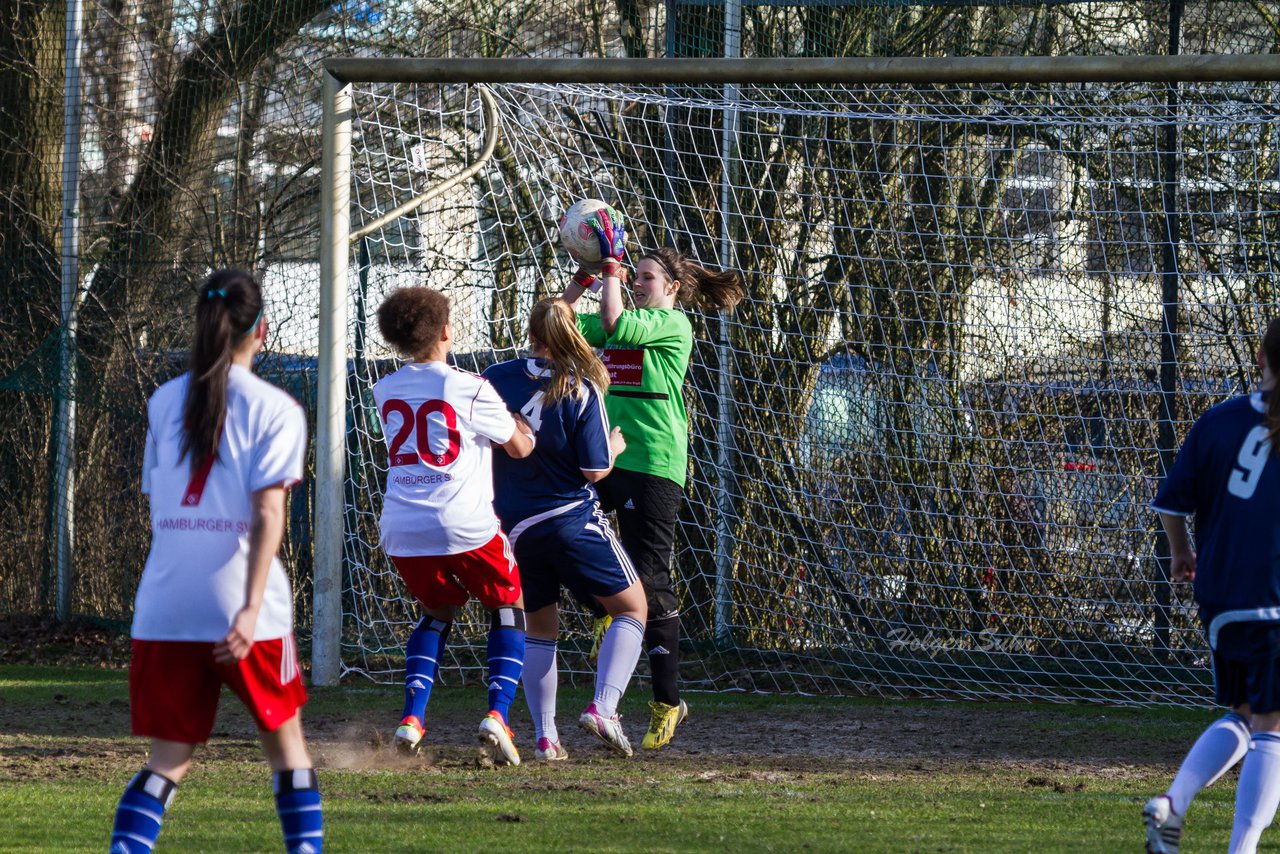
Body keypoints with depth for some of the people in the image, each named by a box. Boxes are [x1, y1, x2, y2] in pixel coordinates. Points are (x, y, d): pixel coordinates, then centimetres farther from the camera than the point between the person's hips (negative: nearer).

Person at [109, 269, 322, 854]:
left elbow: (156, 504, 14)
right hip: (239, 603, -3)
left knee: (170, 756, 5)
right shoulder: (274, 409, -2)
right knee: (284, 738, 16)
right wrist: (251, 608, -18)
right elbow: (268, 513, -11)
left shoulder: (164, 401, 10)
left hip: (165, 606, 3)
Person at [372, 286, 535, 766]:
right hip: (464, 527, -4)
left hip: (402, 529, 4)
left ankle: (412, 718, 8)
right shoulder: (470, 390, -5)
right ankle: (497, 714, -2)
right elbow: (520, 447, 8)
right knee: (508, 607, 17)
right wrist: (524, 428, 31)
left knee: (438, 613, 26)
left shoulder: (385, 392, 9)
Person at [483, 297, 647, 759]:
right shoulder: (581, 391, -12)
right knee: (632, 605, 7)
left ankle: (545, 737, 12)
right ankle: (602, 707, -12)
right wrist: (614, 446, 9)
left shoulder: (496, 378, -2)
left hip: (514, 526, 4)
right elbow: (596, 469, -12)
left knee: (539, 627, 18)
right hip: (572, 520, -4)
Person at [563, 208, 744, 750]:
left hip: (653, 465, -8)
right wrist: (584, 276, 6)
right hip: (605, 460, 8)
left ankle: (667, 701, 1)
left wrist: (612, 266, -11)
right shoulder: (627, 326, 18)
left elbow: (616, 323, -20)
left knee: (650, 582, -7)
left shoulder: (673, 325, -5)